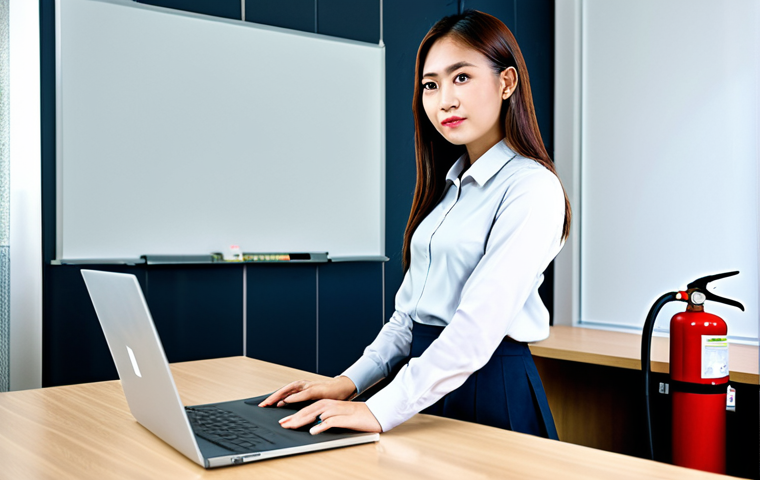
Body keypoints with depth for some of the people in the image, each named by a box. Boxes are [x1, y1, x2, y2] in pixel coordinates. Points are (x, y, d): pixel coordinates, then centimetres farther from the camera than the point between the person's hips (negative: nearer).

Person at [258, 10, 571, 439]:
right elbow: (410, 308, 11)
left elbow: (480, 324, -23)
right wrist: (351, 381, 0)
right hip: (425, 379, 7)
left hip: (490, 393, -6)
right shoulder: (447, 186, 12)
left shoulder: (531, 187, -13)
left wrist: (383, 409, -27)